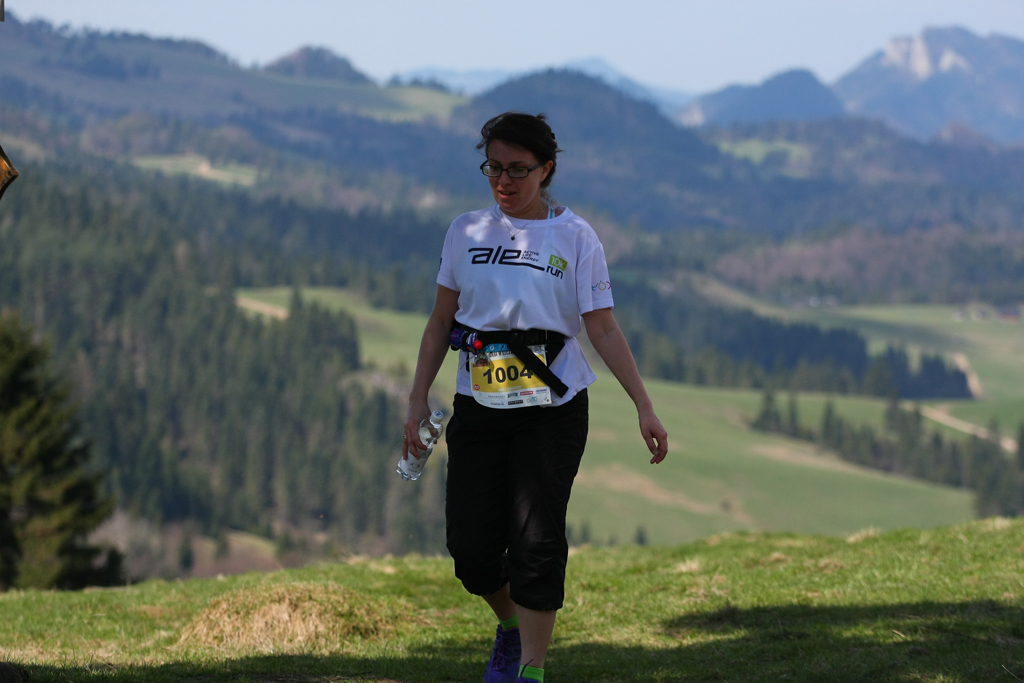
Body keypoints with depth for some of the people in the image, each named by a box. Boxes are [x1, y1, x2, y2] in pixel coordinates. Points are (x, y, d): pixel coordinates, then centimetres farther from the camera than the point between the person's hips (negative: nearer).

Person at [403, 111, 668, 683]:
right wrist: (419, 398, 7)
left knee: (537, 541, -11)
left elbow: (603, 329, -3)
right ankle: (512, 628, 29)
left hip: (553, 407, -3)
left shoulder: (574, 237, -2)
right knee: (472, 546, -1)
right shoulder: (467, 233, 7)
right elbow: (442, 320, 13)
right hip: (479, 409, 3)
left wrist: (644, 407, -10)